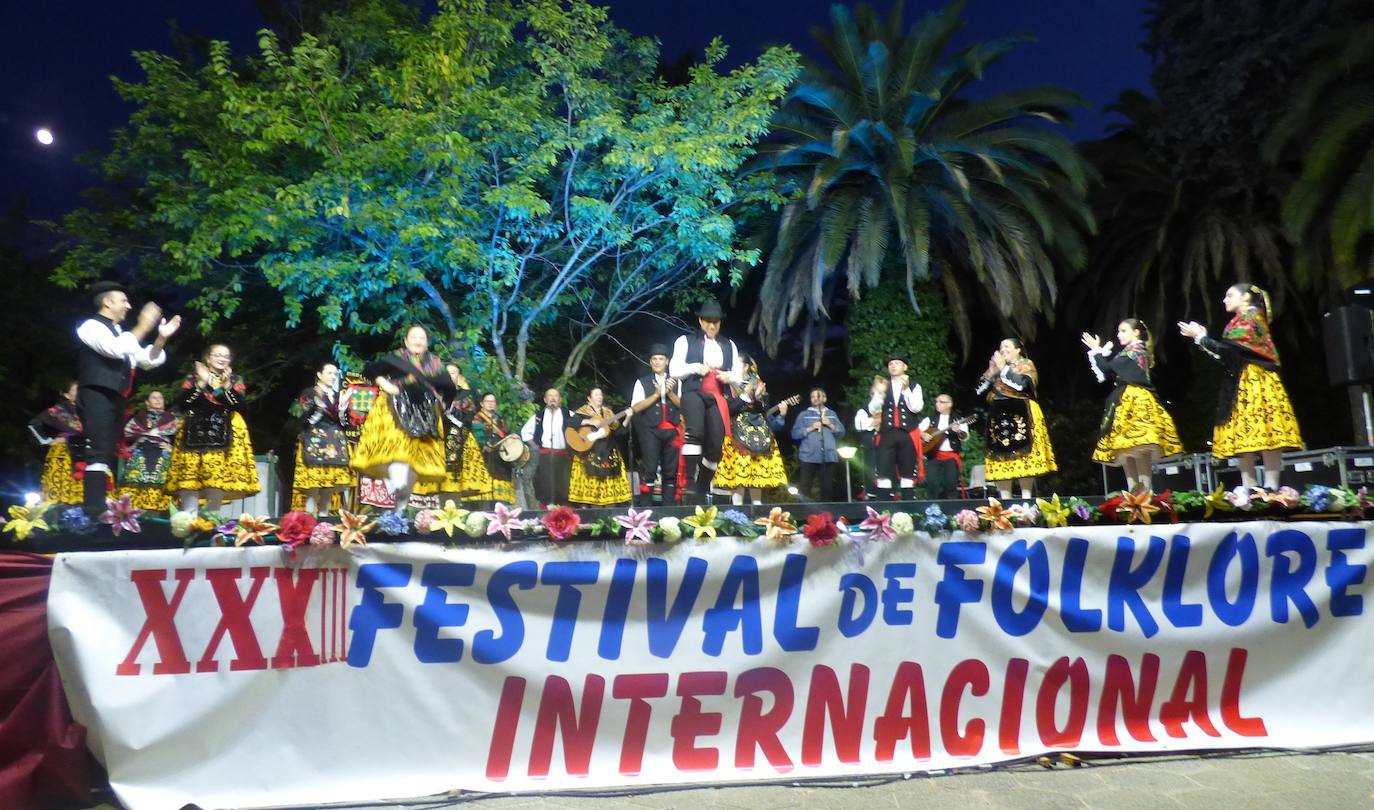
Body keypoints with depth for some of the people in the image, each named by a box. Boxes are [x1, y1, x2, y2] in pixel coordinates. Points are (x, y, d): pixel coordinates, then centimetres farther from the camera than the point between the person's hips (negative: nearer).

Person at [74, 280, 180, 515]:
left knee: (108, 455, 7)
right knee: (98, 453, -16)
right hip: (97, 397, -9)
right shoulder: (92, 326, -3)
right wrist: (143, 326, -17)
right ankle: (93, 511, -20)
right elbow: (115, 349, -21)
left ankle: (101, 508, 8)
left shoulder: (122, 334, 23)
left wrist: (161, 337, 6)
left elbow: (149, 360, 20)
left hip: (117, 399, 9)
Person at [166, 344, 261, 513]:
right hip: (195, 434, 0)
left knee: (217, 480, -10)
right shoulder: (193, 378, 13)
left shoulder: (235, 380, 13)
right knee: (188, 481, -10)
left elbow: (239, 405, -3)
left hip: (224, 437, 0)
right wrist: (201, 383, -10)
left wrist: (227, 385, -14)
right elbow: (181, 404, -3)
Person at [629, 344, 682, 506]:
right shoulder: (642, 382, 6)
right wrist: (656, 395, -11)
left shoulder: (675, 382, 13)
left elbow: (682, 405, 6)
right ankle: (645, 509, -4)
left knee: (671, 471, 5)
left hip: (671, 430, 3)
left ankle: (668, 508, 11)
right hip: (651, 430, -3)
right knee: (649, 470, -9)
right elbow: (636, 407, -3)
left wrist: (670, 393, -10)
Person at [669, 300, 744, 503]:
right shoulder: (685, 341, 11)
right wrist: (695, 367, -11)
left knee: (715, 446, -3)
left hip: (718, 397, 4)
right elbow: (674, 370, 4)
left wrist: (729, 376, -2)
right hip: (694, 393, -3)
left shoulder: (729, 345, 22)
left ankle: (702, 490, 12)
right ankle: (690, 479, -27)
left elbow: (738, 375, 21)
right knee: (695, 432, -31)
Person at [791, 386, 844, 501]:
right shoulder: (804, 415, 11)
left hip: (828, 457, 2)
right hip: (809, 457, -2)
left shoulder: (832, 414, 18)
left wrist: (830, 425, -4)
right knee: (804, 488, -8)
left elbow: (841, 432, 11)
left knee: (828, 488, 2)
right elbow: (795, 434, 2)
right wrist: (810, 428, -9)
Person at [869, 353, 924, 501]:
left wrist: (906, 389, -16)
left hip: (907, 434, -1)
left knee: (907, 474, 2)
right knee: (883, 473, -5)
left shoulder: (914, 386, 9)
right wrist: (880, 392, -12)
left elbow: (916, 408, -7)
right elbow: (872, 410, 2)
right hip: (886, 434, 1)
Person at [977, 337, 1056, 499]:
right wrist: (991, 372, -1)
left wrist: (1003, 367, -9)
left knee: (1023, 459, -10)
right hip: (998, 418, 5)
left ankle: (1026, 498, -7)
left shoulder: (1026, 364, 4)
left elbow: (1020, 384, -16)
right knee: (1001, 460, -1)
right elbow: (979, 389, 10)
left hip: (1020, 417, -5)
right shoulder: (996, 367, 19)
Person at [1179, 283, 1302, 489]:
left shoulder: (1249, 318, -3)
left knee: (1264, 435, -13)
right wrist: (1203, 337, 15)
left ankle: (1271, 487, -16)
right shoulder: (1242, 320, 24)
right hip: (1241, 387, 9)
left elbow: (1228, 351, -13)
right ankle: (1249, 490, -2)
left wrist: (1200, 336, -5)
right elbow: (1228, 357, 17)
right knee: (1243, 440, 1)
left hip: (1255, 384, -9)